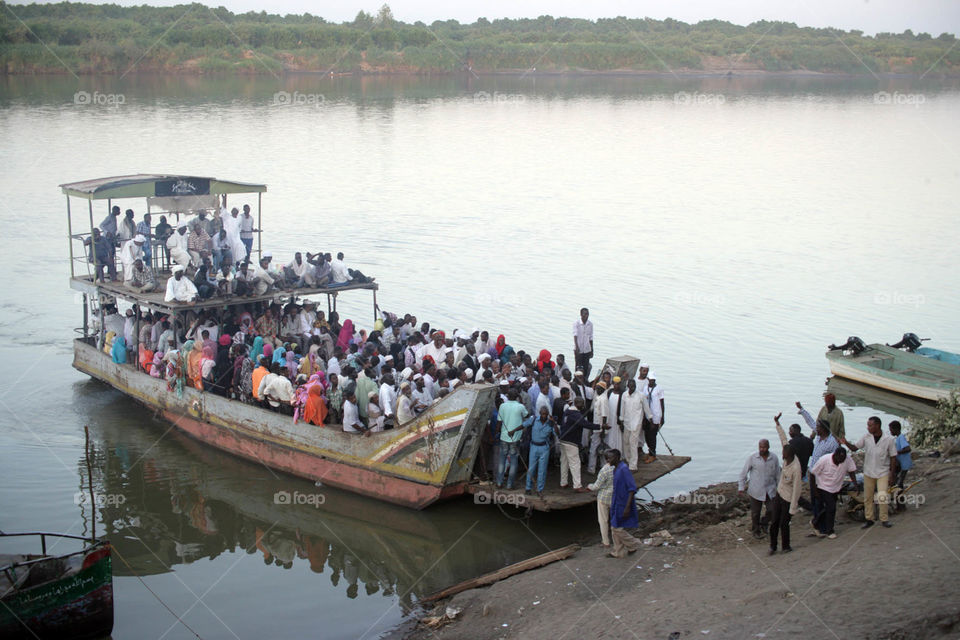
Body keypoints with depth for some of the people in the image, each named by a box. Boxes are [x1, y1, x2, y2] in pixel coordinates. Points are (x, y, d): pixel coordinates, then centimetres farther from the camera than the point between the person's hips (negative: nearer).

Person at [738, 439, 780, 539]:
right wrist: (741, 487, -4)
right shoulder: (752, 458, -9)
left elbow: (777, 474, 9)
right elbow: (744, 472, -3)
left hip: (770, 490, 2)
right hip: (756, 490, -2)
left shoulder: (774, 458, -3)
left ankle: (763, 522, 29)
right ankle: (756, 530, 30)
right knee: (755, 512, 8)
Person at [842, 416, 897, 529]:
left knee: (882, 496, -11)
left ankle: (884, 519, 5)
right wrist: (846, 443, -20)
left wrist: (892, 475, -5)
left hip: (883, 472, -3)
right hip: (868, 472, 3)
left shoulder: (889, 439, -12)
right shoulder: (866, 437, -5)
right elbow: (854, 448, 1)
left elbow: (893, 457, -5)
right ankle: (869, 519, 21)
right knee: (867, 497, 9)